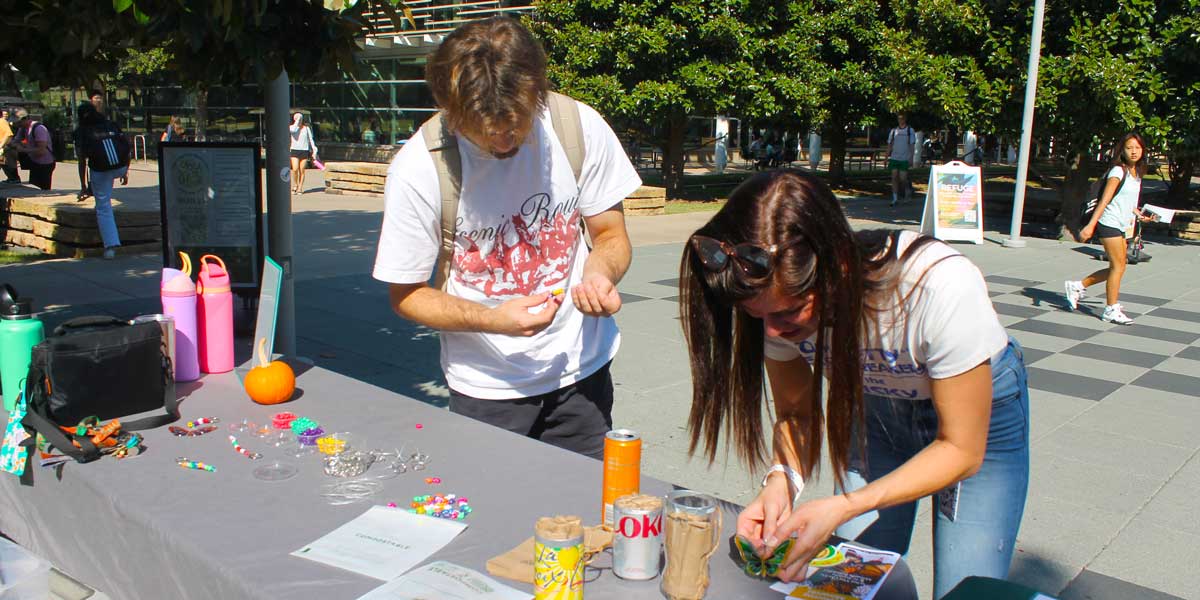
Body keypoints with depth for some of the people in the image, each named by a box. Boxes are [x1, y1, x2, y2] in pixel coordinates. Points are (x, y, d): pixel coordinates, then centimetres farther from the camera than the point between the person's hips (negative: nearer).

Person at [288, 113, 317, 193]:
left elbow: (311, 139, 12)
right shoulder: (292, 127, 3)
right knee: (295, 169, -13)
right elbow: (293, 130, -22)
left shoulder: (306, 128, 8)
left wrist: (314, 150, 6)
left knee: (302, 171, 1)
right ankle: (295, 184, 9)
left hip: (304, 151, 1)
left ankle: (300, 188, 11)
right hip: (295, 150, -1)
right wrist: (298, 120, -12)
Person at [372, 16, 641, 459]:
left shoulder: (580, 127, -13)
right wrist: (492, 319, -24)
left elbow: (610, 233, 1)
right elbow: (405, 294, -8)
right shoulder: (418, 168, -18)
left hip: (581, 371, 2)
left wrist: (600, 273, -22)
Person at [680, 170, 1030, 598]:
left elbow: (961, 450, -27)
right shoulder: (780, 298, -27)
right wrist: (783, 478, -32)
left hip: (982, 408, -3)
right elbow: (796, 411, -11)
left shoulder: (942, 287, -40)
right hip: (879, 406, 3)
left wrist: (843, 507, -39)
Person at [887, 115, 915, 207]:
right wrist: (887, 157, 8)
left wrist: (911, 159, -8)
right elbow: (889, 145, 13)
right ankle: (895, 198, 1)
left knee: (903, 178, -6)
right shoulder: (893, 131, 10)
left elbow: (912, 145, -1)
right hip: (894, 158, 3)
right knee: (894, 177, -3)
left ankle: (908, 191, 23)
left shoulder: (910, 131, 2)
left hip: (904, 159, -3)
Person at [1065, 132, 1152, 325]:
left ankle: (1078, 286, 20)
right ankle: (1111, 310, 5)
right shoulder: (1118, 172, -12)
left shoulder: (1137, 174, 12)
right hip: (1109, 224, -8)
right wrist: (1091, 225, -24)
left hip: (1122, 226, 8)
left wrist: (1139, 214, 8)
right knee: (1118, 266, -5)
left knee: (1117, 267, 11)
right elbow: (1105, 200, -19)